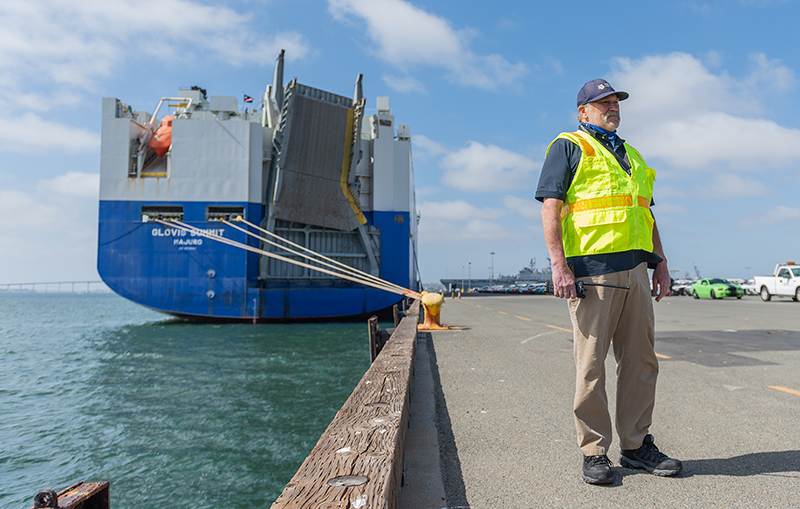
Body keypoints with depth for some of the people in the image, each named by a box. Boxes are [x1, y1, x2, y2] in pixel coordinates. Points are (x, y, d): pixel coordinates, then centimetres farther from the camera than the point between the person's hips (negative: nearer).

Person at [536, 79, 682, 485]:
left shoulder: (631, 155, 26)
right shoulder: (568, 147, 5)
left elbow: (646, 213, 27)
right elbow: (550, 207, -6)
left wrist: (659, 262, 17)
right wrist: (558, 264, -17)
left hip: (635, 269, 7)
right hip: (591, 268, -7)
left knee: (641, 360, 9)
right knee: (591, 363, -2)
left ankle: (637, 445, 22)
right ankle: (594, 453, 9)